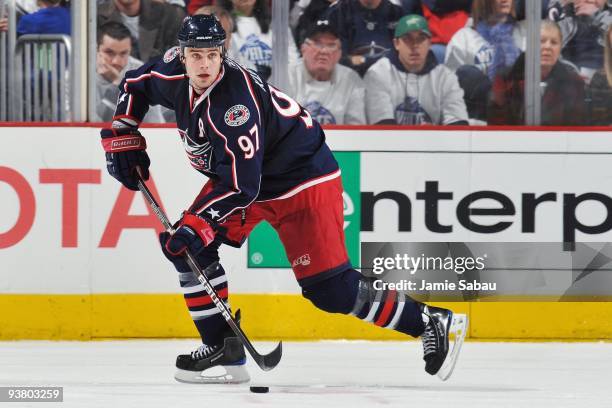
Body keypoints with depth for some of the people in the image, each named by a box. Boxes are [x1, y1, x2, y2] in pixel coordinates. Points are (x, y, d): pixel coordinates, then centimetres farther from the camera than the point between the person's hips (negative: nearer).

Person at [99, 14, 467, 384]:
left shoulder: (235, 101, -33)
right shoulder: (174, 78, -10)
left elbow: (241, 184, -34)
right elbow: (136, 84, 14)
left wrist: (198, 224, -37)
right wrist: (123, 139, 4)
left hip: (304, 180, -9)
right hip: (236, 175, 9)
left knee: (330, 289, -12)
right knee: (187, 246, -6)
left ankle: (430, 323, 1)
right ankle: (223, 350, 1)